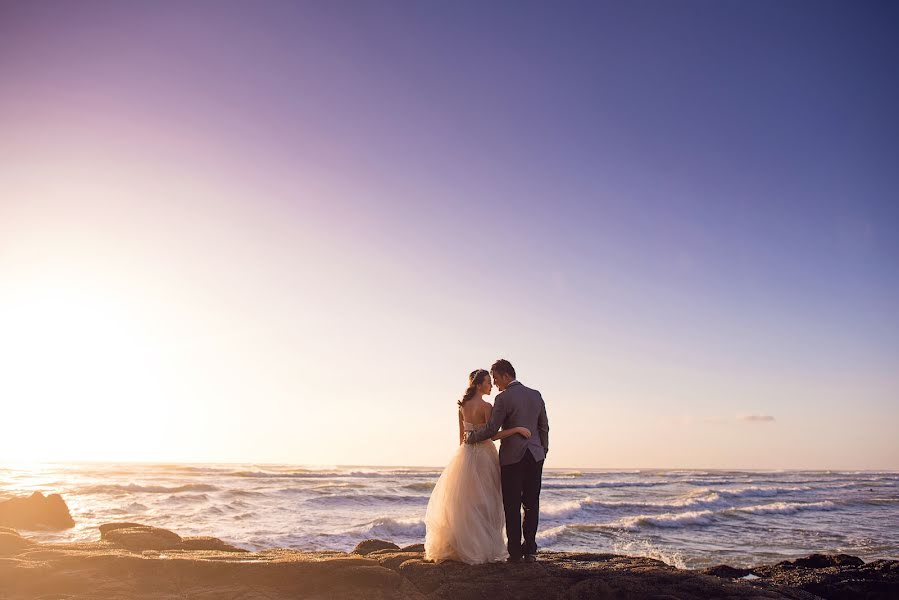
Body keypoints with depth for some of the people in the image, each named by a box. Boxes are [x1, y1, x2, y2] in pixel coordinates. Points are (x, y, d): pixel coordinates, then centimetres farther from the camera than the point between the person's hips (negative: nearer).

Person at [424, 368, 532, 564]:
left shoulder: (462, 405, 7)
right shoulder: (486, 407, -14)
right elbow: (493, 435, -21)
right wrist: (517, 429, -19)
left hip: (464, 454, 7)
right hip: (483, 455, -7)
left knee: (463, 502, 13)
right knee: (483, 503, 2)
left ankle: (459, 547, 19)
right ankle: (482, 548, 6)